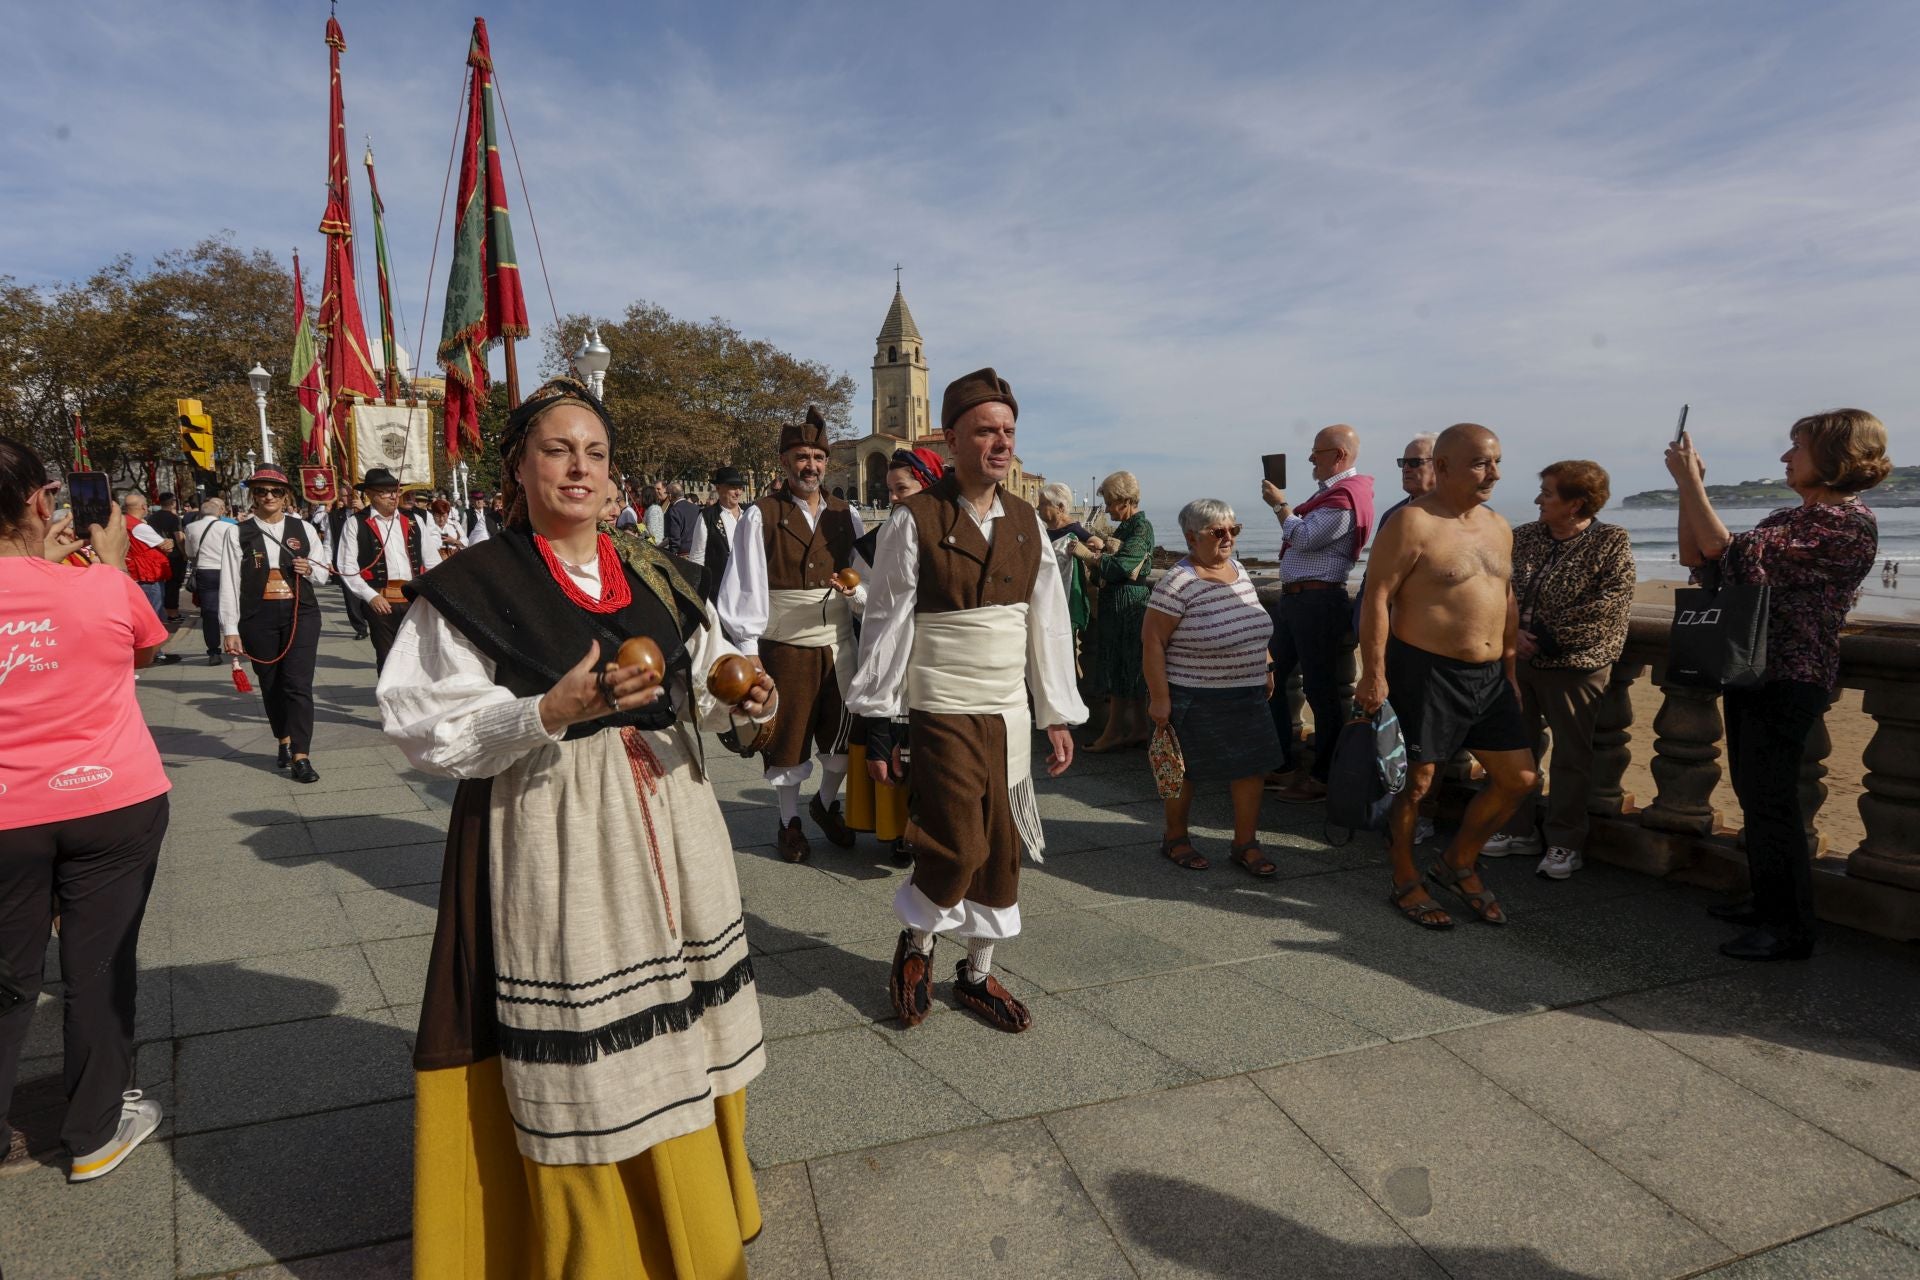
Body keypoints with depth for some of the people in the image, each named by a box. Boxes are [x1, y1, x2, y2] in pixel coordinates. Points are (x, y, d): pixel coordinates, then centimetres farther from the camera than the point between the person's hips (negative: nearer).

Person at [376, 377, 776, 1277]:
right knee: (575, 1066, 3)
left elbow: (700, 690, 13)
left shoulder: (654, 576, 7)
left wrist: (743, 699, -9)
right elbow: (430, 730, -10)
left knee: (677, 1037, 15)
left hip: (667, 826, 5)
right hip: (553, 845, -5)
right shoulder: (471, 586, -7)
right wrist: (549, 714, -25)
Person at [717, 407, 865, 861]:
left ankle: (826, 803, 39)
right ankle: (790, 822, 29)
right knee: (787, 738, 9)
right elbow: (745, 587, -7)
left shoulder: (846, 516, 7)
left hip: (838, 645, 4)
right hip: (785, 647, -3)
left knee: (842, 736, 12)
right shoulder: (761, 516, -6)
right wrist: (748, 649, -12)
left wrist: (856, 589, -12)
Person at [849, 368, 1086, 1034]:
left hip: (1009, 715, 5)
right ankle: (915, 944, 23)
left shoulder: (1027, 522, 7)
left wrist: (1059, 717, 9)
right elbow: (885, 625, -6)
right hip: (942, 712, -5)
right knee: (958, 847, -9)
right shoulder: (915, 520, -8)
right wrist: (878, 725, -7)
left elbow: (1048, 623, 10)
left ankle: (978, 973, 31)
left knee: (1001, 849, 11)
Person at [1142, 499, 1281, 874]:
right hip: (1194, 699, -7)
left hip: (1247, 696, 7)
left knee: (1252, 767, 6)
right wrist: (1158, 698, -20)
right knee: (1184, 770, 8)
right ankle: (1175, 838, 28)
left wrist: (1266, 666, 16)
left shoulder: (1239, 571, 6)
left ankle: (1245, 844, 21)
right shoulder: (1178, 583, -18)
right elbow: (1152, 640, -19)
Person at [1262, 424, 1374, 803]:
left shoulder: (1345, 498, -14)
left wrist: (1279, 504, -5)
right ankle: (1283, 766, 24)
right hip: (1293, 598, 11)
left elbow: (1303, 538, -18)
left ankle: (1322, 778, 8)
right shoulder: (1330, 491, 16)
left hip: (1318, 601, -11)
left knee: (1320, 691, -2)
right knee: (1270, 680, 14)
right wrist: (1281, 505, 10)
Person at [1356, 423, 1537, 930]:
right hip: (1427, 673, -8)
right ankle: (1405, 884, 20)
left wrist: (1510, 672, 19)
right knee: (1418, 782, 1)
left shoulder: (1498, 527, 13)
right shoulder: (1412, 523, -12)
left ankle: (1458, 863, 29)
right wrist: (1374, 673, -20)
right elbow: (1377, 597, -16)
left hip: (1488, 675, 8)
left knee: (1519, 777, 10)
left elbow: (1507, 602, 20)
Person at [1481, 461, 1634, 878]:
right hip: (1517, 658, 5)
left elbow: (1611, 604, -15)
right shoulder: (1522, 537, 7)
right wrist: (1512, 631, -12)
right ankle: (1518, 829, 25)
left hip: (1574, 665, -5)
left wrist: (1552, 637, -16)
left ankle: (1566, 843, 17)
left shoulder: (1611, 542, -6)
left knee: (1571, 755, 5)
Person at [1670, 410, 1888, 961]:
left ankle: (1790, 930, 7)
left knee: (1771, 801, -4)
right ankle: (1768, 901, 31)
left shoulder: (1848, 522, -15)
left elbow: (1730, 552, -25)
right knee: (1756, 796, 17)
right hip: (1756, 670, 9)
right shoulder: (1794, 518, 14)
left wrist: (1690, 480, -19)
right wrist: (1689, 487, 2)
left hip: (1789, 680, -9)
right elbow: (1695, 555, 12)